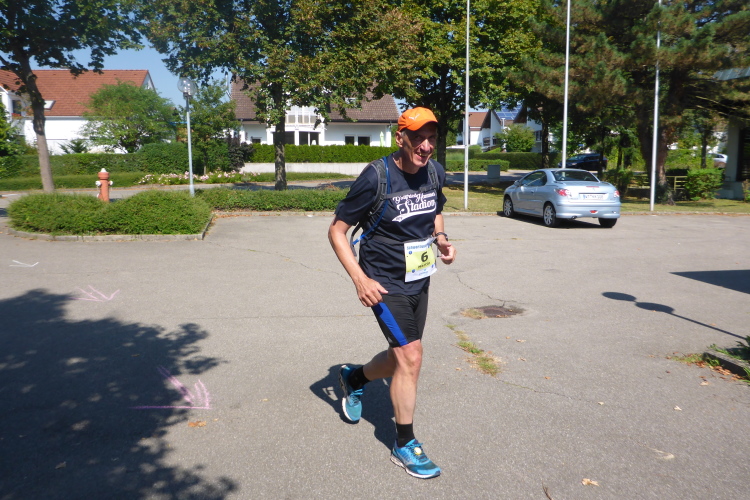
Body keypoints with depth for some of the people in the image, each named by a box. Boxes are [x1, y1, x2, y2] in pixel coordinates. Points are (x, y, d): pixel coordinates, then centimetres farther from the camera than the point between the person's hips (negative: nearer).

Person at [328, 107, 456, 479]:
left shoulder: (435, 173, -1)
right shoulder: (376, 177, -20)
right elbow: (336, 230, -14)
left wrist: (440, 238, -2)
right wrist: (360, 279, -22)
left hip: (419, 281, 7)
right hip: (385, 283, -7)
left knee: (401, 358, 17)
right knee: (410, 356, -10)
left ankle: (354, 378, 48)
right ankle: (405, 446, 11)